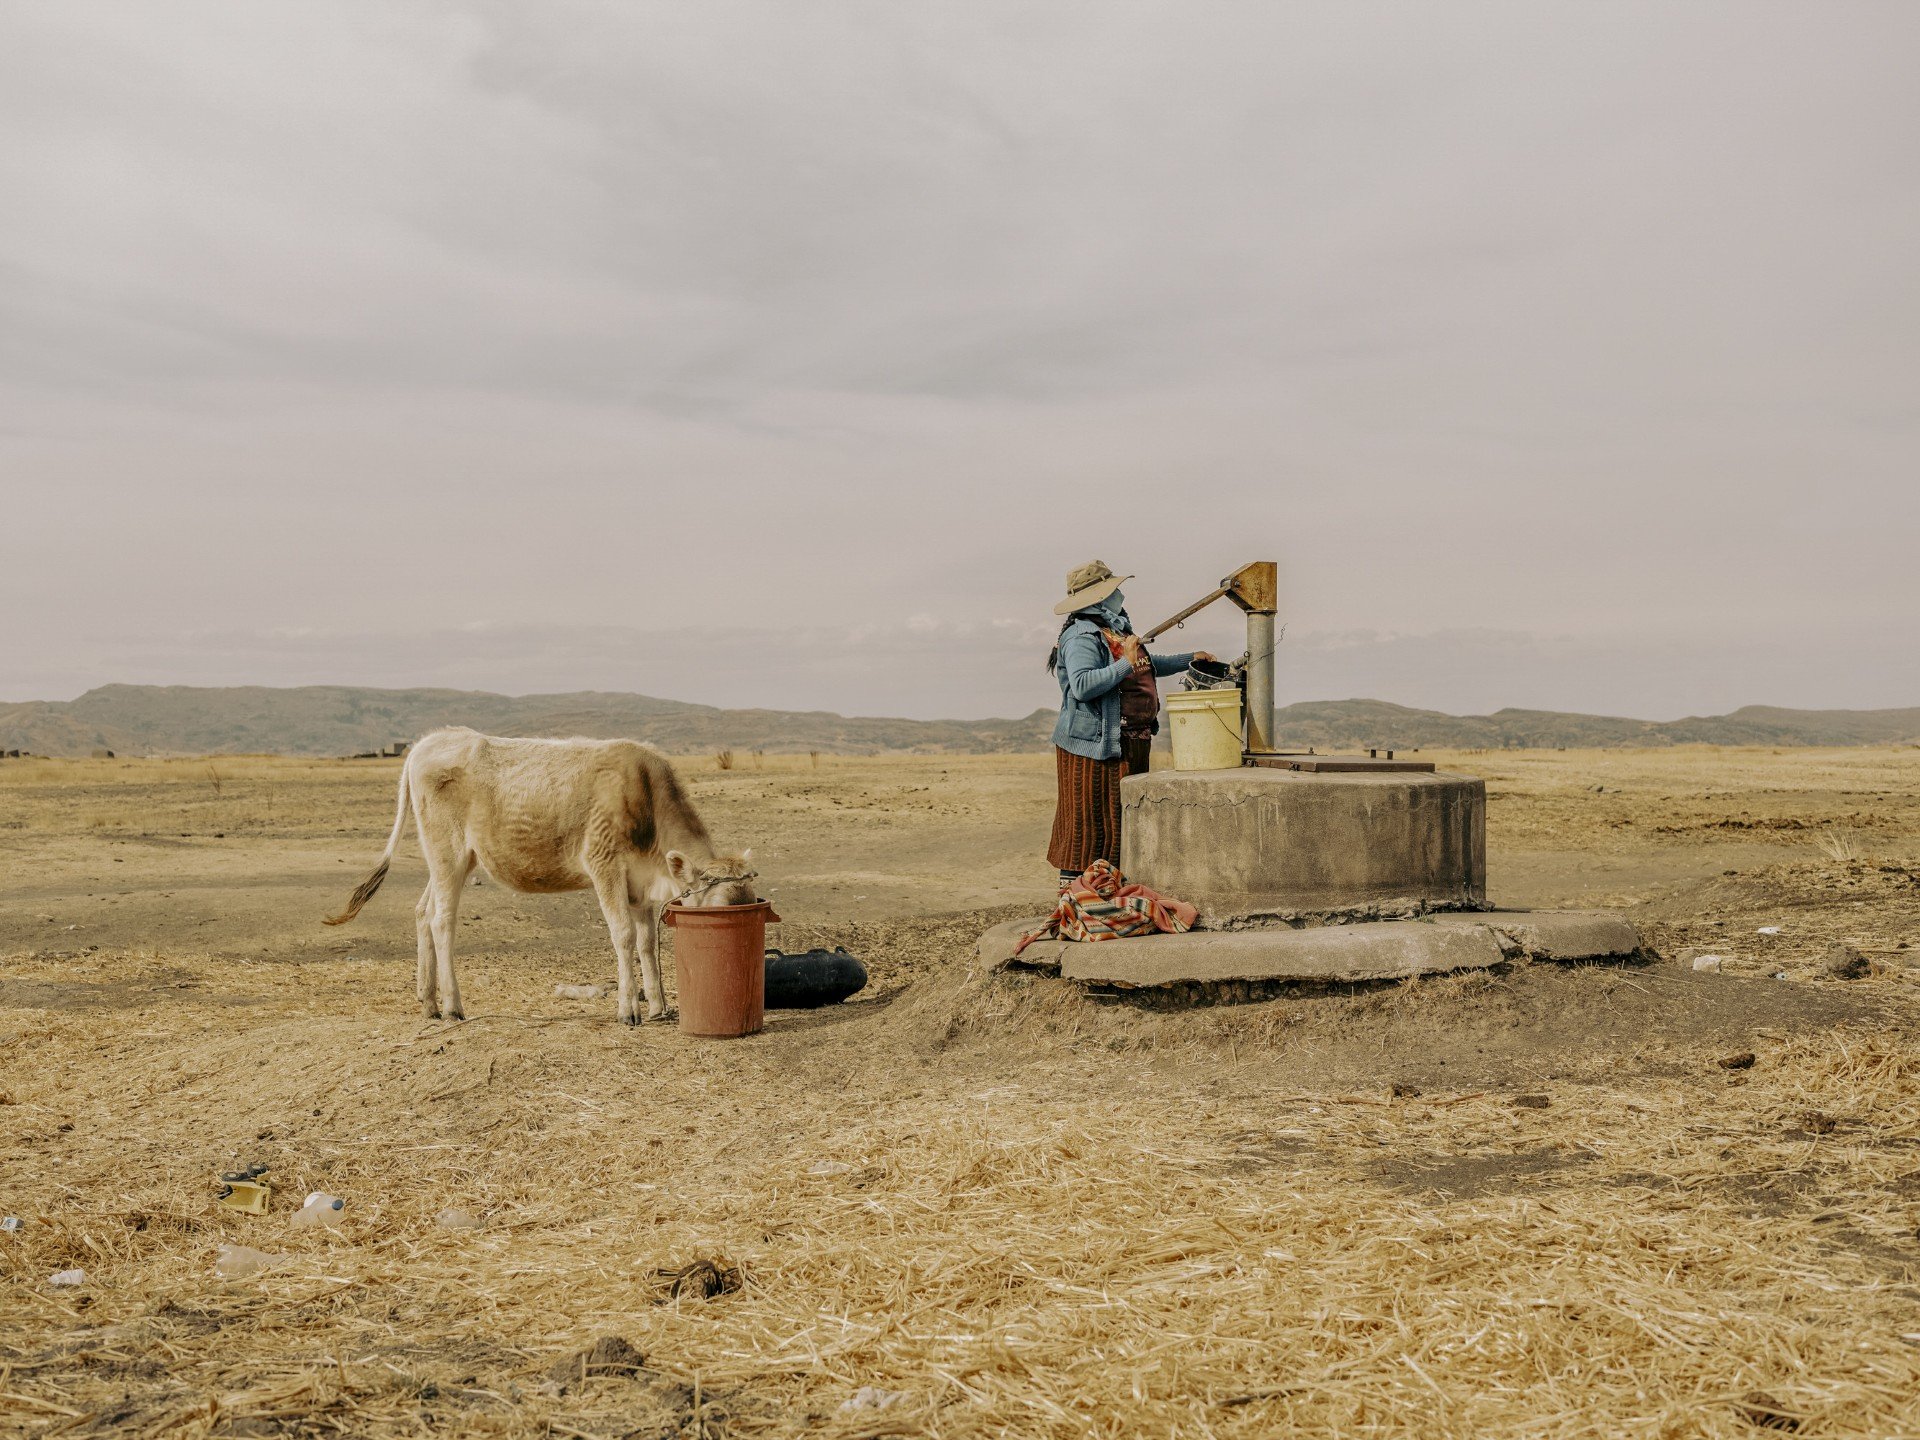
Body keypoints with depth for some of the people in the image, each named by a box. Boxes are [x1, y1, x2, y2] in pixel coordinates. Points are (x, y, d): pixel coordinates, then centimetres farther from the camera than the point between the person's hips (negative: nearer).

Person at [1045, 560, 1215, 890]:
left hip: (1130, 743, 10)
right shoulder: (1083, 637, -16)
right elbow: (1082, 685, -31)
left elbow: (1145, 665, 33)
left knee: (1122, 818, 12)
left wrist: (1189, 660, 34)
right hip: (1095, 743, -10)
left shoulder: (1115, 630, 17)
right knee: (1088, 818, -7)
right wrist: (1125, 663, -28)